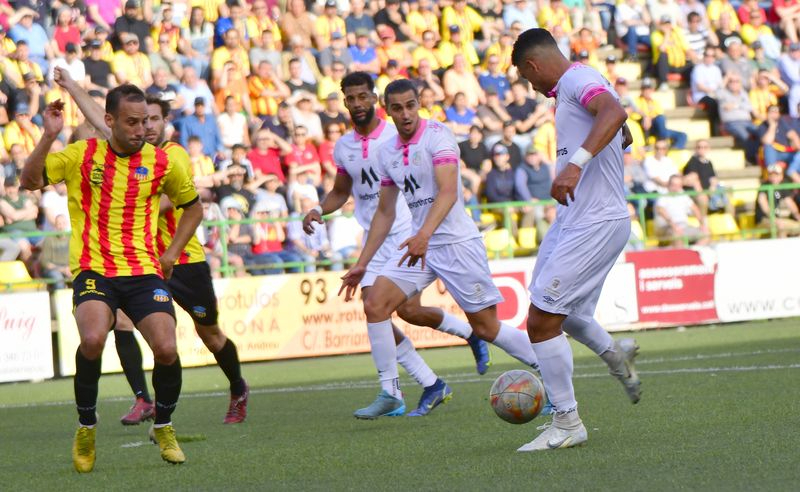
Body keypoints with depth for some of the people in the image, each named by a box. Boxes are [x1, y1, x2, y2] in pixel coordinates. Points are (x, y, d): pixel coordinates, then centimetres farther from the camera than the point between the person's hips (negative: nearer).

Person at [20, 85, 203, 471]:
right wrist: (49, 136, -19)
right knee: (93, 339, -29)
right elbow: (30, 181, -7)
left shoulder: (161, 163, 4)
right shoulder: (81, 156, 0)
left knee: (166, 349, -15)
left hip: (144, 271, 2)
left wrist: (171, 254, 9)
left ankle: (163, 427, 14)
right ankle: (86, 426, -5)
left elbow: (192, 207, 19)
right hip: (94, 269, -2)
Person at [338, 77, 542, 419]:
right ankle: (390, 394, -2)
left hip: (456, 241, -6)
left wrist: (425, 234, -42)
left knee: (486, 327, -4)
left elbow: (448, 191, -27)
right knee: (375, 305, -10)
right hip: (416, 243, 6)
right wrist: (362, 264, 14)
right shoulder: (387, 152, 8)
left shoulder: (437, 135, -13)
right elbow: (385, 212, 17)